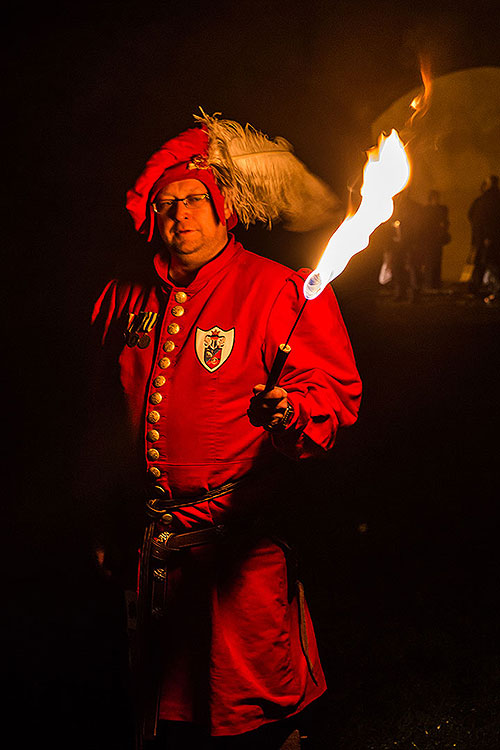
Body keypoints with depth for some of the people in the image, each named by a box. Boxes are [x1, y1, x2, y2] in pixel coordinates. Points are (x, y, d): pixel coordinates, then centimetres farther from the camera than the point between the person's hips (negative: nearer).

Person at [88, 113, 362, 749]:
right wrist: (105, 517, 20)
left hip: (240, 535, -5)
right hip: (150, 534, 5)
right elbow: (105, 410, 19)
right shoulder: (128, 298, 11)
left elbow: (333, 387, -11)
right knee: (164, 699, 20)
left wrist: (291, 412, -34)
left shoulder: (282, 292, -6)